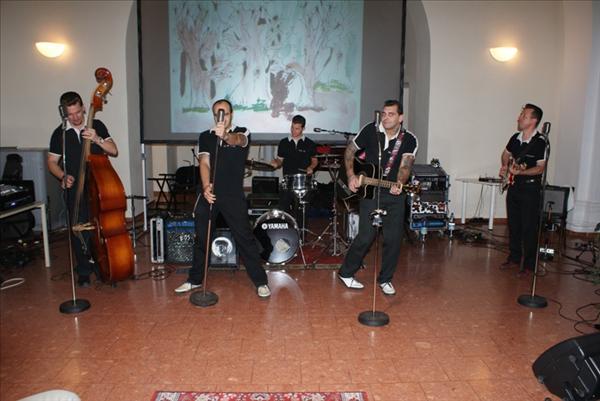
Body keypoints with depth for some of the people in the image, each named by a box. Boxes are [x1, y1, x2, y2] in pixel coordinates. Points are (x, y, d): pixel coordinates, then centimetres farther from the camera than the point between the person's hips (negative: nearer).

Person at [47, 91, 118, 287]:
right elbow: (52, 162, 11)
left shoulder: (97, 126, 2)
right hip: (76, 189, 0)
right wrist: (63, 176, -8)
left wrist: (97, 139, -20)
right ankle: (84, 271, 18)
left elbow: (114, 151, -3)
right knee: (80, 231, 1)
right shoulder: (59, 133, 2)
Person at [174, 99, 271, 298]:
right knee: (201, 239, 12)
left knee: (245, 238, -3)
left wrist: (225, 136, -49)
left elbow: (238, 140, -25)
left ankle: (261, 282, 8)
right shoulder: (205, 136, 8)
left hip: (234, 196, -3)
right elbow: (204, 163, -5)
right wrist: (206, 186, -24)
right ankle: (195, 280, 29)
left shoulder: (242, 133, 0)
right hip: (209, 195, 3)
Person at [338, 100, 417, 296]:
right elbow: (350, 150, 6)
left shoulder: (409, 140, -4)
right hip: (369, 192, -2)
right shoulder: (370, 130, -6)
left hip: (394, 195, 2)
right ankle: (346, 273, 18)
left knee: (394, 239, 3)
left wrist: (399, 183, -38)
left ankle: (385, 279, 22)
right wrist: (351, 175, -6)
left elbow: (405, 166, -17)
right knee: (366, 237, -3)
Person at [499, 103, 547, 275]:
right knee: (513, 225, 13)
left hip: (530, 188, -7)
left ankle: (529, 264, 9)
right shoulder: (515, 138, 6)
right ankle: (514, 258, 26)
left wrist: (520, 172, -28)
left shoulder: (540, 142, -14)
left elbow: (540, 168, -17)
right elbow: (506, 154, 25)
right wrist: (504, 166, 7)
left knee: (529, 228, -2)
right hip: (514, 186, 7)